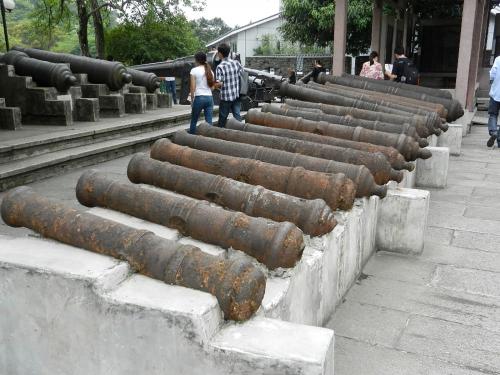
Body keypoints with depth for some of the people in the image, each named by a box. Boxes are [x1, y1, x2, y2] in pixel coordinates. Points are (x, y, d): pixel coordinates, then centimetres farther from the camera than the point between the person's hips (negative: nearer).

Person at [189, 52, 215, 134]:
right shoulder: (210, 71, 11)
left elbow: (193, 87, -6)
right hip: (209, 97, 4)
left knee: (193, 121, 9)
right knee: (209, 122, 3)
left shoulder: (194, 70, -4)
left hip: (199, 97, -4)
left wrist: (192, 99, 0)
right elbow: (212, 86, 12)